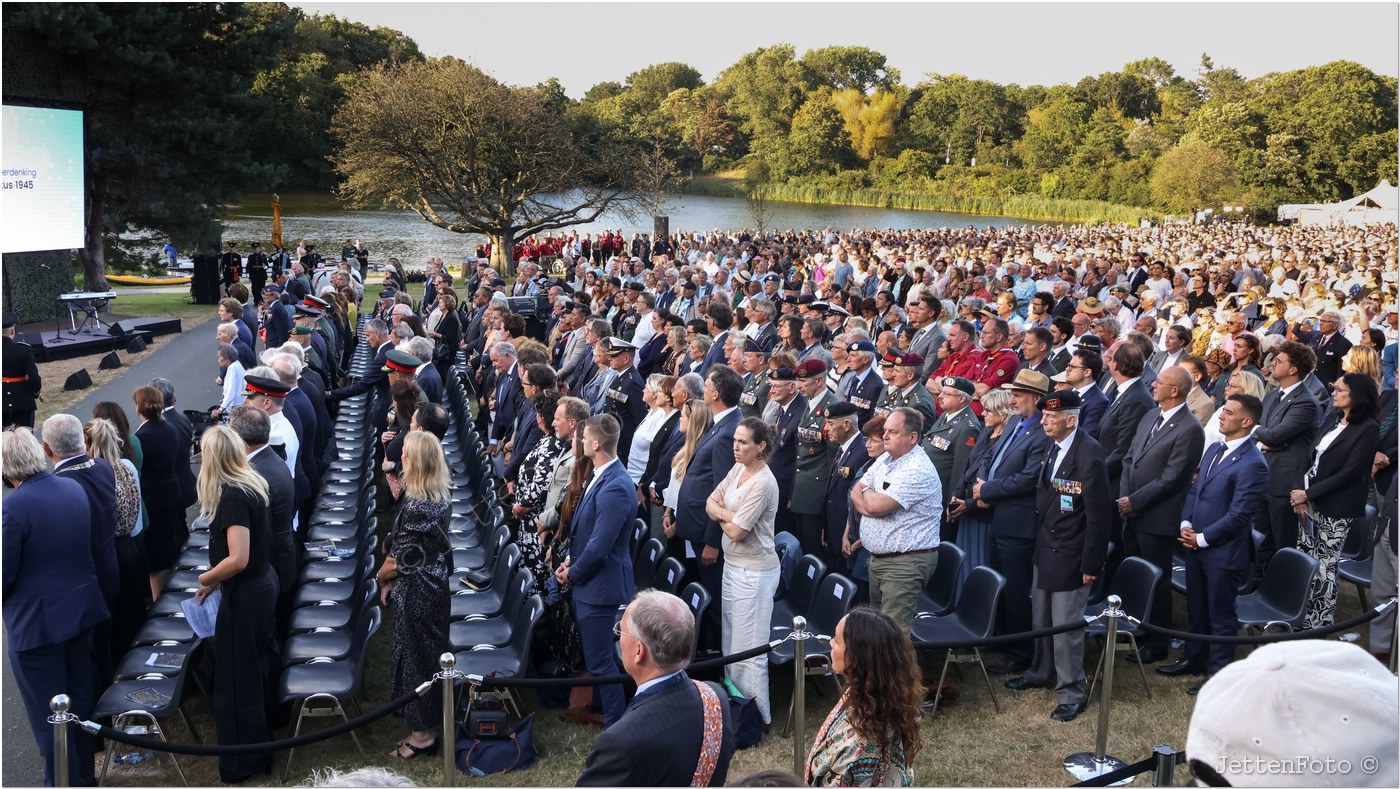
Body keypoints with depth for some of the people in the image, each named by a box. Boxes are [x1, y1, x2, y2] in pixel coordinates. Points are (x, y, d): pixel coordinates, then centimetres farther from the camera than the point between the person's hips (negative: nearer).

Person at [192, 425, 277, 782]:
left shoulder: (233, 496, -23)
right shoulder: (250, 485, 4)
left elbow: (238, 559, -28)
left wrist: (206, 578, -12)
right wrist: (216, 579, 12)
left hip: (244, 596, -9)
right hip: (262, 586, 9)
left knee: (237, 680, 6)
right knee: (256, 672, 21)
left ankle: (243, 763, 19)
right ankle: (261, 745, 36)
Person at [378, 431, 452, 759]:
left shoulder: (416, 507, -27)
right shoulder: (442, 498, -1)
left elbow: (402, 556, -20)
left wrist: (382, 577, -1)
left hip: (415, 592, -9)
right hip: (438, 586, 9)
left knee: (413, 656, 6)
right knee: (436, 651, 21)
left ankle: (422, 734, 18)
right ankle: (444, 721, 37)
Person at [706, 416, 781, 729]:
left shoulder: (762, 484, -23)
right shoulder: (737, 469, 5)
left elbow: (736, 531, -22)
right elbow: (710, 503, 7)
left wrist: (721, 514, -2)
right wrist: (727, 513, -14)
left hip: (754, 572, -9)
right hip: (733, 564, 9)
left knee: (748, 649, -1)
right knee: (730, 641, 19)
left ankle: (757, 714, 11)